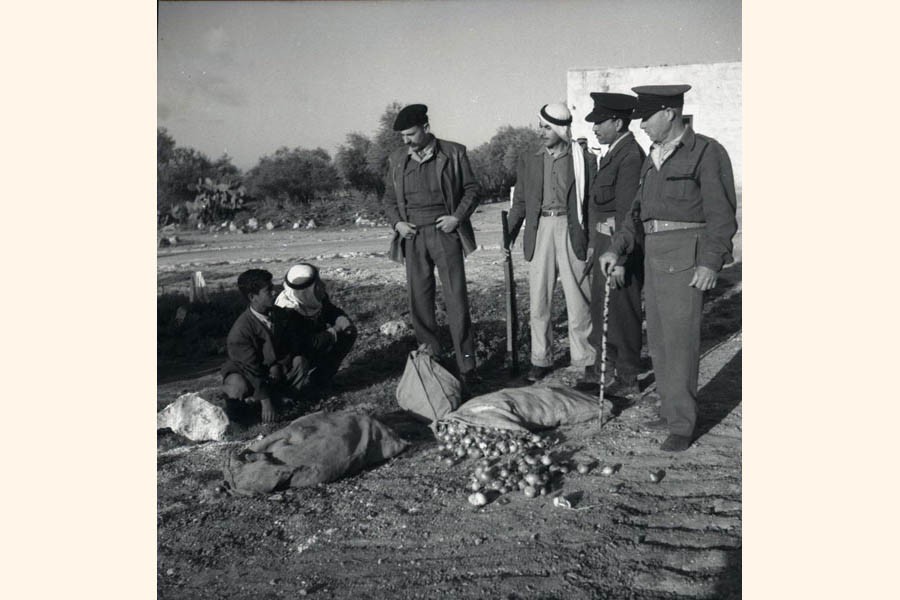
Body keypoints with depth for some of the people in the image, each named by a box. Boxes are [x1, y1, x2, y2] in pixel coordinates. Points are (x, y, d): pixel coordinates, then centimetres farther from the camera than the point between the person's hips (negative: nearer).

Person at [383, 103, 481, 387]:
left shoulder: (453, 153, 2)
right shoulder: (396, 159, 11)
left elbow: (471, 189, 6)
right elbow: (389, 198, 17)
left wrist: (458, 217, -8)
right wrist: (397, 223, 0)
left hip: (444, 232, -3)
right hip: (412, 236, 3)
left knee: (456, 299, -7)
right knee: (419, 302, 4)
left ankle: (466, 367, -3)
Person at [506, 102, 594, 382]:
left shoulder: (582, 160, 4)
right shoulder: (528, 160, 11)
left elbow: (592, 202, 4)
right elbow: (520, 202, 12)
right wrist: (509, 234, 0)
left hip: (572, 231, -2)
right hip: (539, 232, 2)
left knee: (578, 298, 0)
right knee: (539, 298, 3)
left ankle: (585, 358, 12)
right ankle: (540, 359, 13)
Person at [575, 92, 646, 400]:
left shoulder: (630, 156, -19)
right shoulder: (612, 153, 13)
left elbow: (627, 212, -22)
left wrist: (619, 260, -23)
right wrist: (594, 243, 19)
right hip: (605, 242, 10)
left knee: (622, 314, 1)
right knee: (600, 307, 19)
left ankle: (627, 382, 14)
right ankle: (604, 368, 34)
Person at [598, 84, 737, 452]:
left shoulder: (706, 152, -7)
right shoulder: (653, 158, 16)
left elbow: (721, 212, -11)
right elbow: (639, 210, 19)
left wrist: (711, 262, -19)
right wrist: (617, 249, 8)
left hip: (686, 256, -8)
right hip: (654, 255, 8)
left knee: (680, 340, -8)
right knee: (659, 339, 12)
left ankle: (682, 425, -1)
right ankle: (673, 410, 24)